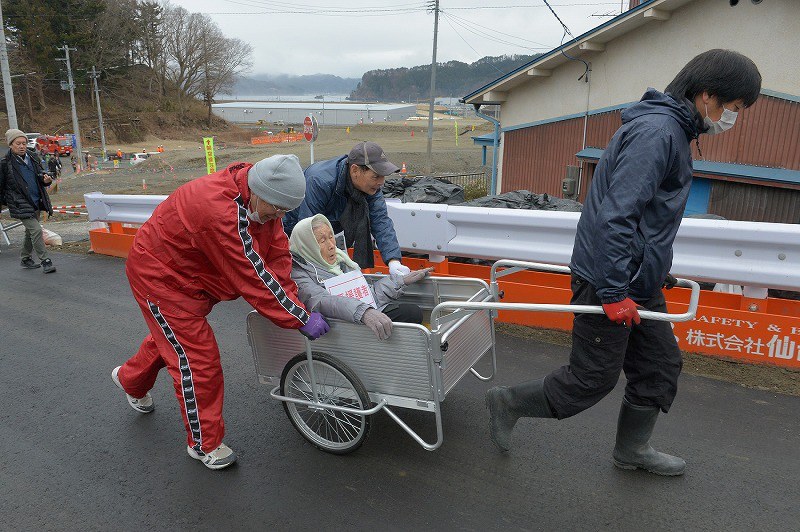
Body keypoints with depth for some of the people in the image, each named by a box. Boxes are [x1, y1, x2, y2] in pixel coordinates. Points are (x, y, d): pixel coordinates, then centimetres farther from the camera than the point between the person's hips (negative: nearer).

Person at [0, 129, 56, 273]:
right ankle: (45, 261, -9)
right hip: (20, 205, -6)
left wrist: (45, 179, -3)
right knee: (36, 230, -16)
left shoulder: (33, 157, 6)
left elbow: (41, 174, 20)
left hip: (36, 202, 6)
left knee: (30, 232, 18)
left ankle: (26, 259, 35)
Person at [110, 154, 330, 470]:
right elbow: (254, 279, -38)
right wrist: (301, 319, -32)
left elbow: (278, 254, -10)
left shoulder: (262, 200, -12)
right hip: (160, 276, -9)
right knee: (198, 357, -5)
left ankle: (130, 379, 58)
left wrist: (293, 303, -20)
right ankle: (204, 444, 14)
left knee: (172, 335, 28)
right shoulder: (221, 212, -40)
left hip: (190, 273, 9)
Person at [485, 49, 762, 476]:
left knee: (660, 366, 17)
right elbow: (616, 215, -27)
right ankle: (508, 402, 21)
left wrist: (656, 270, 26)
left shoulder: (670, 128, 15)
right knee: (592, 380, 2)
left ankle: (632, 450, 36)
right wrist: (613, 292, -26)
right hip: (610, 280, -10)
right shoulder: (657, 130, -19)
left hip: (637, 280, 10)